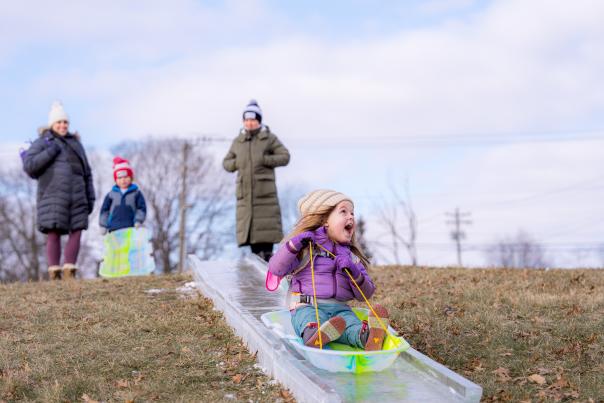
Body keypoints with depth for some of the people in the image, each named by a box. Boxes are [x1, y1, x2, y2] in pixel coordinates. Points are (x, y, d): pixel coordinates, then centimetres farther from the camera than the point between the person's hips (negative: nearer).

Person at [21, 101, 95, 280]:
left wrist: (90, 197, 13)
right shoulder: (42, 143, 5)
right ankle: (54, 274, -3)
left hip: (76, 197, 4)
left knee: (76, 232, -3)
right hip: (52, 196, -4)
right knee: (54, 234, -7)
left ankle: (69, 273, 1)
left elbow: (87, 173, 20)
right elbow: (29, 166, -8)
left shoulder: (76, 144, 19)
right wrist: (51, 151, -13)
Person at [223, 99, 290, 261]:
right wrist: (238, 163, -3)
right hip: (245, 192, 4)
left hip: (265, 191, -4)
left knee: (266, 227, -7)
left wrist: (264, 160, -14)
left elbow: (285, 157, -3)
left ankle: (268, 259, -4)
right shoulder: (237, 141, 12)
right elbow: (226, 163, 18)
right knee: (249, 225, 2)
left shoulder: (269, 138, 1)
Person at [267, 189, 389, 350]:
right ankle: (314, 336, -69)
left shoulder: (352, 256, 21)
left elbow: (364, 294, 14)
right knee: (313, 323, -39)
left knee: (355, 327, -32)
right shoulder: (307, 247, 10)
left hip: (340, 308, 3)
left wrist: (355, 274, -6)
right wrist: (292, 245, -12)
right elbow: (276, 270, 0)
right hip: (308, 307, -3)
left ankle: (366, 337, -61)